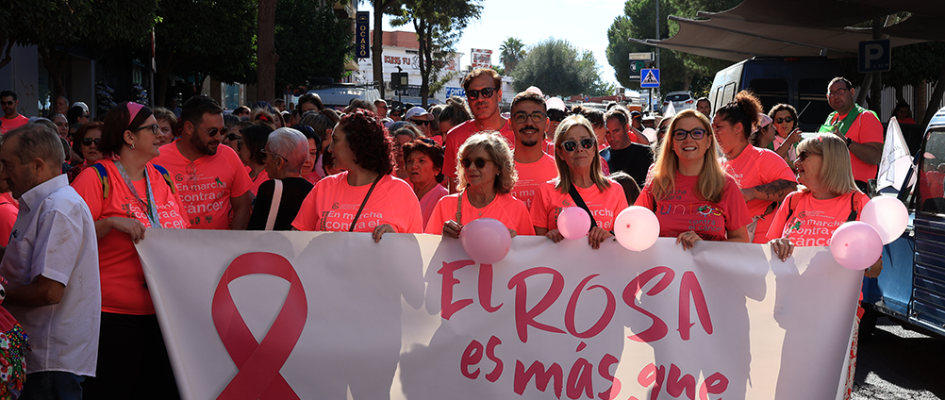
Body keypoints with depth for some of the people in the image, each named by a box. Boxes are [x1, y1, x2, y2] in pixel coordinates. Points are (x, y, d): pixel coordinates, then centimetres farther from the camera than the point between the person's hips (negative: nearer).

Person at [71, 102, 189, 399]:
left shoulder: (162, 176, 12)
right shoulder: (97, 178, -8)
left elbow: (182, 235, 22)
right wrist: (110, 223, -23)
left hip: (165, 308, 6)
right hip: (115, 315, -6)